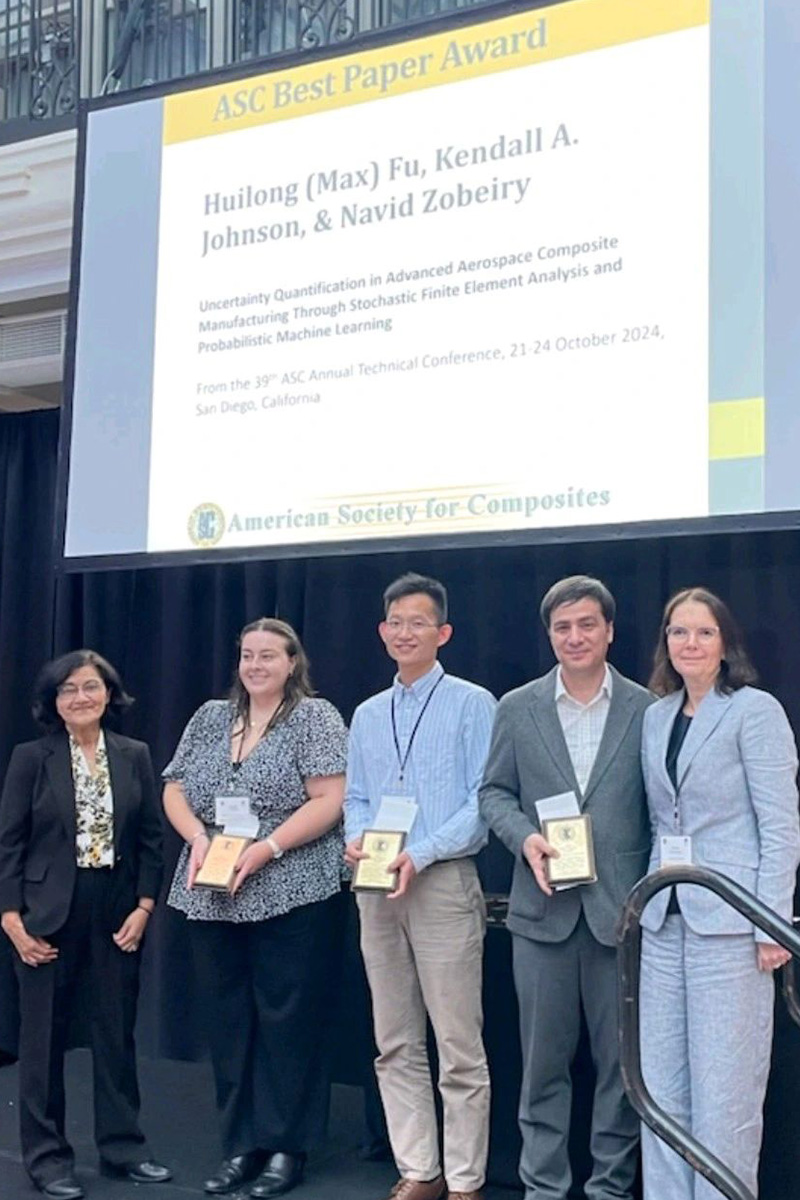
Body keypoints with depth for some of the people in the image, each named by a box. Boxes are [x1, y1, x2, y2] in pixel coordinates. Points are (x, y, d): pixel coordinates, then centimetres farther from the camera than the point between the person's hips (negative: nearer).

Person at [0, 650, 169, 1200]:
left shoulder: (135, 756, 4)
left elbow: (151, 837, 5)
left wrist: (144, 907, -4)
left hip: (117, 912, 2)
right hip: (48, 914, -2)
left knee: (117, 1031, 10)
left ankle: (123, 1145, 24)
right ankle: (46, 1155, 19)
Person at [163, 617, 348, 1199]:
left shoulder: (315, 717, -3)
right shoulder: (210, 717, 13)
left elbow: (328, 801, -11)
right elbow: (175, 790, 12)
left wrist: (266, 849, -20)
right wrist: (198, 837, -8)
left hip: (291, 896, -5)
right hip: (213, 897, 5)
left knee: (287, 1020, 1)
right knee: (227, 1019, 10)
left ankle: (286, 1147, 13)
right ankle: (241, 1145, 21)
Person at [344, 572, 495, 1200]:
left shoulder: (472, 704, -4)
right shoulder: (367, 715, 15)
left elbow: (484, 800, -10)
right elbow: (356, 798, 17)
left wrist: (420, 854, -18)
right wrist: (357, 840, -4)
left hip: (443, 883, -6)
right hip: (377, 888, 6)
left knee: (459, 1047, -2)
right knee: (396, 1046, 11)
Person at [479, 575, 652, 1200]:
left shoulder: (646, 709, 1)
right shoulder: (517, 708, 5)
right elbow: (495, 792, 9)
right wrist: (524, 838, -11)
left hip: (621, 908, -1)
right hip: (543, 907, 1)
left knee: (621, 1058, 7)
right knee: (544, 1059, 8)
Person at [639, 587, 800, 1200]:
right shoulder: (657, 716, 13)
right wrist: (649, 898, 8)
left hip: (729, 919, -6)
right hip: (665, 918, 6)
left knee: (724, 1089, -2)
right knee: (661, 1086, 8)